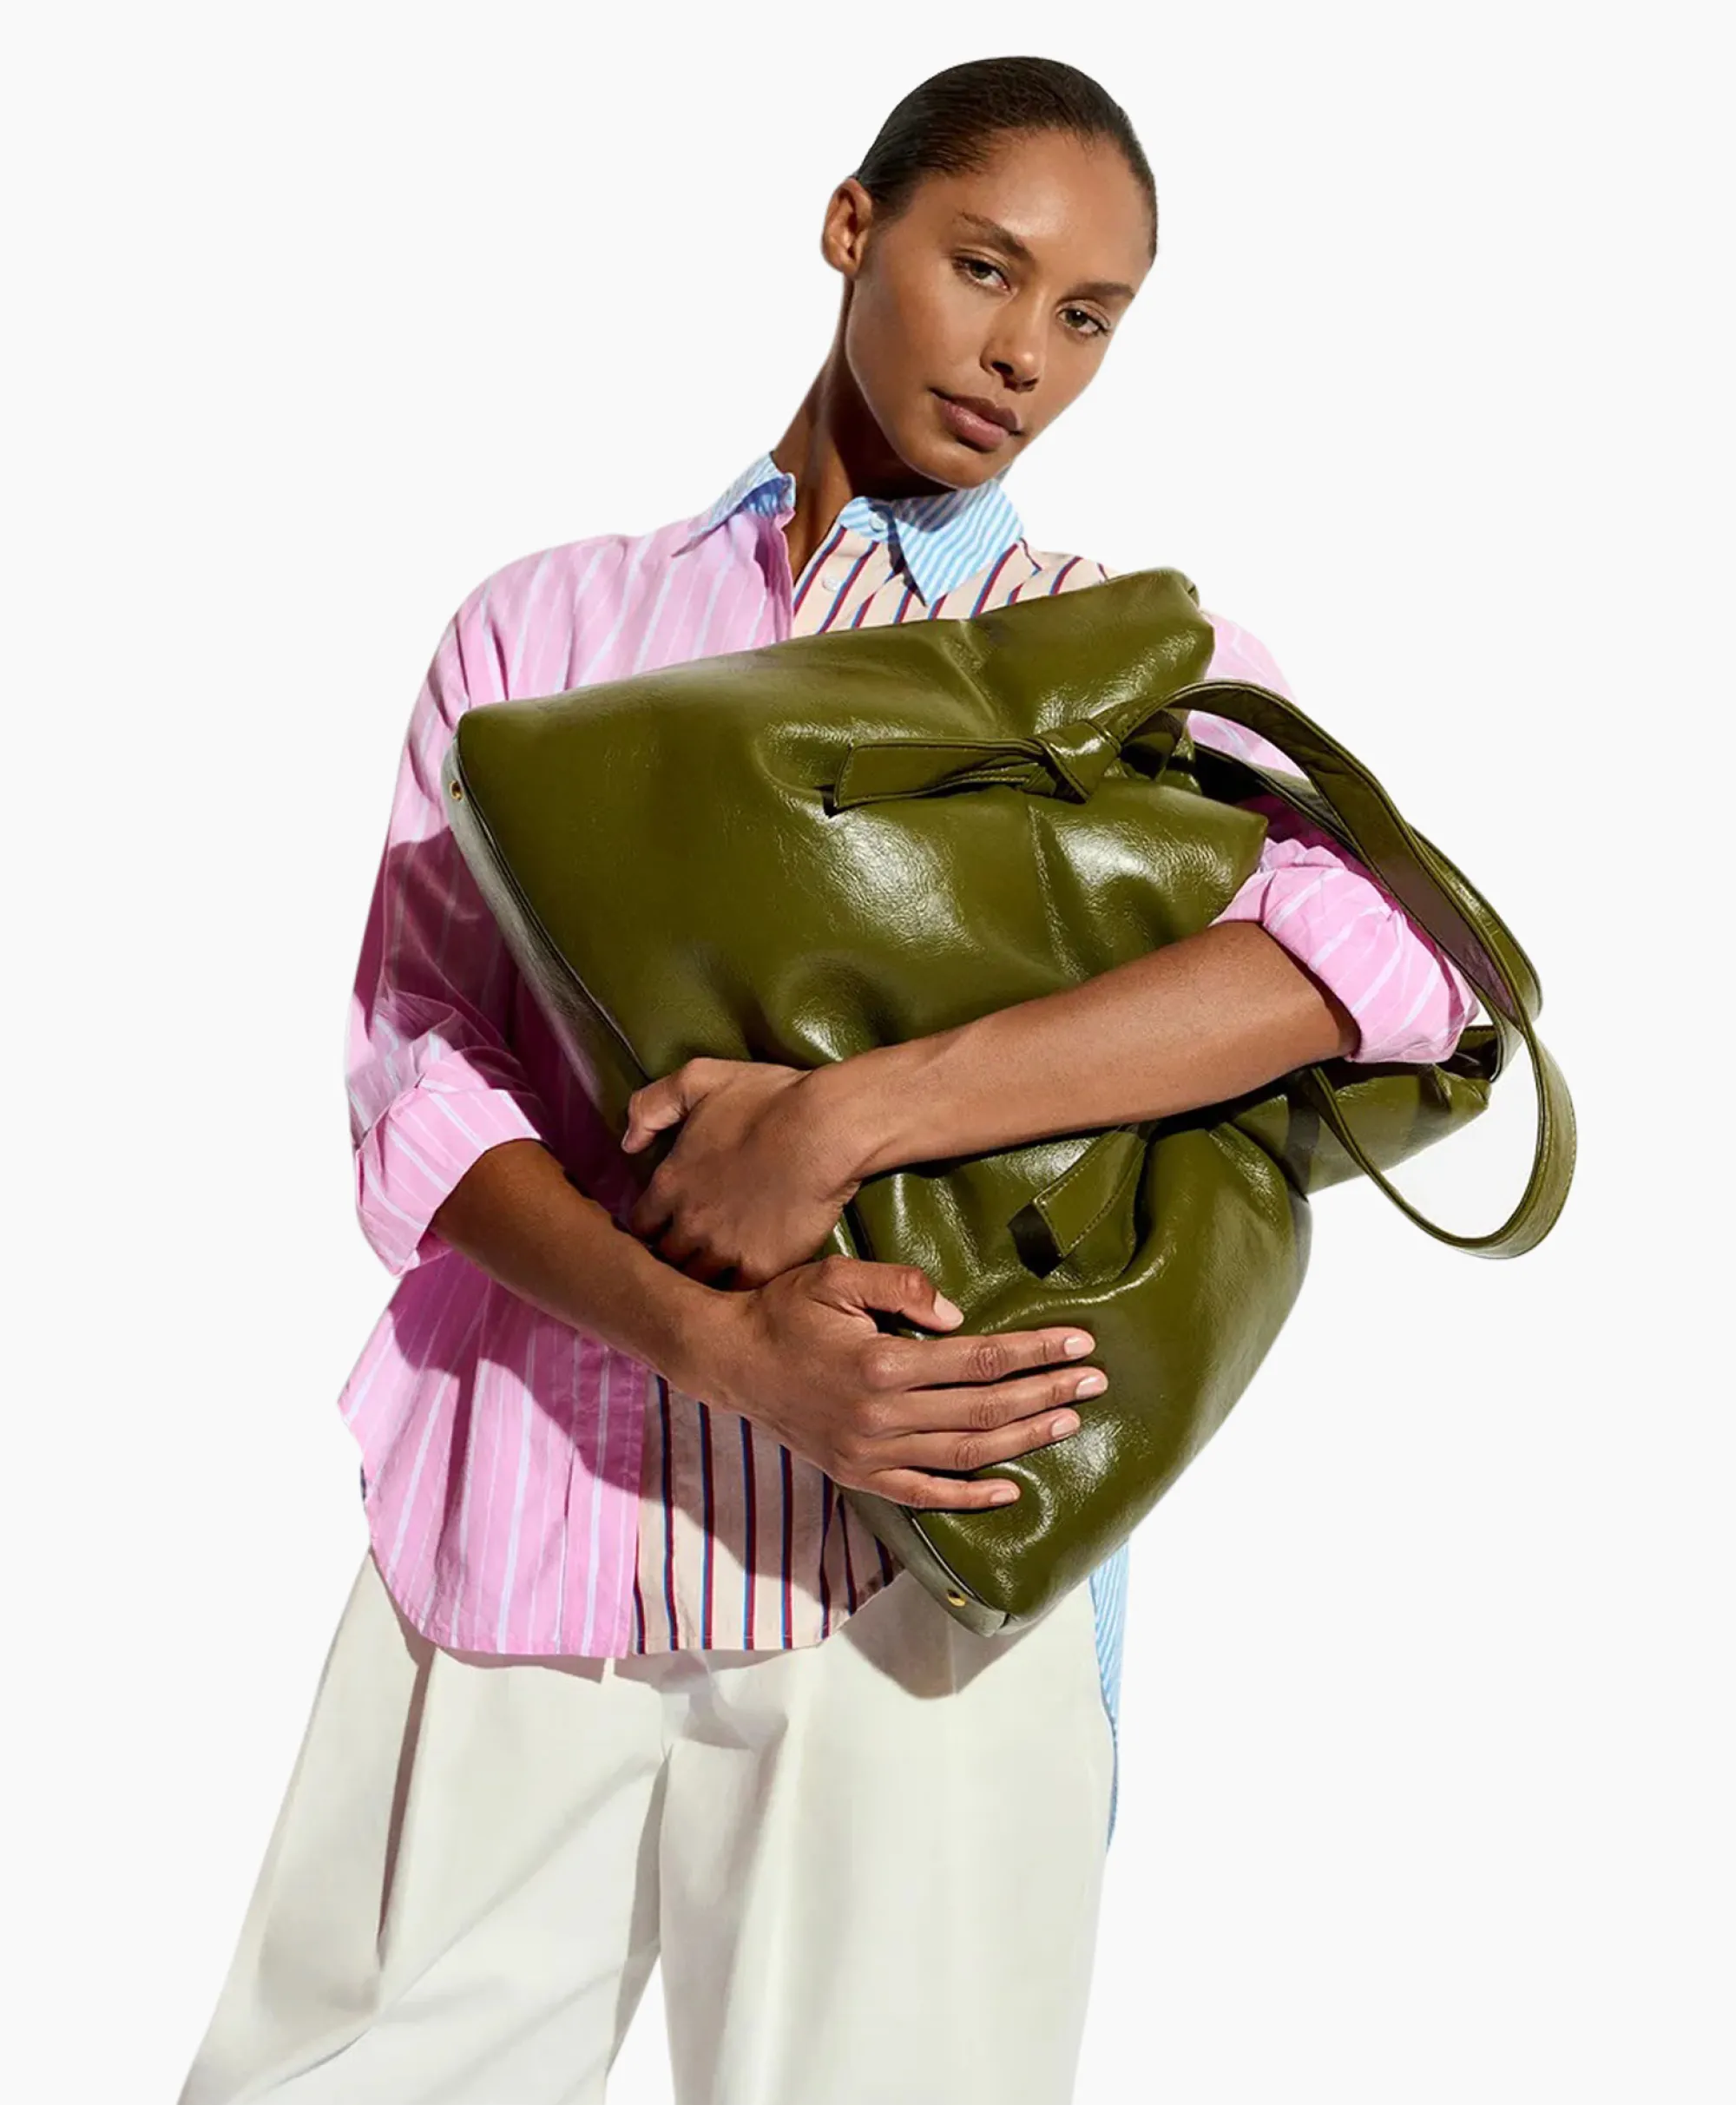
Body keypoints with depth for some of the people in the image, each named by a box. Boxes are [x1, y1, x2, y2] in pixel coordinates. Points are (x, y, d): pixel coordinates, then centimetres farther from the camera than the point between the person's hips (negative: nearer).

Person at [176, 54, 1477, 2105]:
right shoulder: (548, 623, 10)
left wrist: (843, 1118, -24)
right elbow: (415, 1084, 0)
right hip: (525, 1500, 1)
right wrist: (724, 1346, -19)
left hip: (912, 1537, -1)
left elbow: (1388, 939, -15)